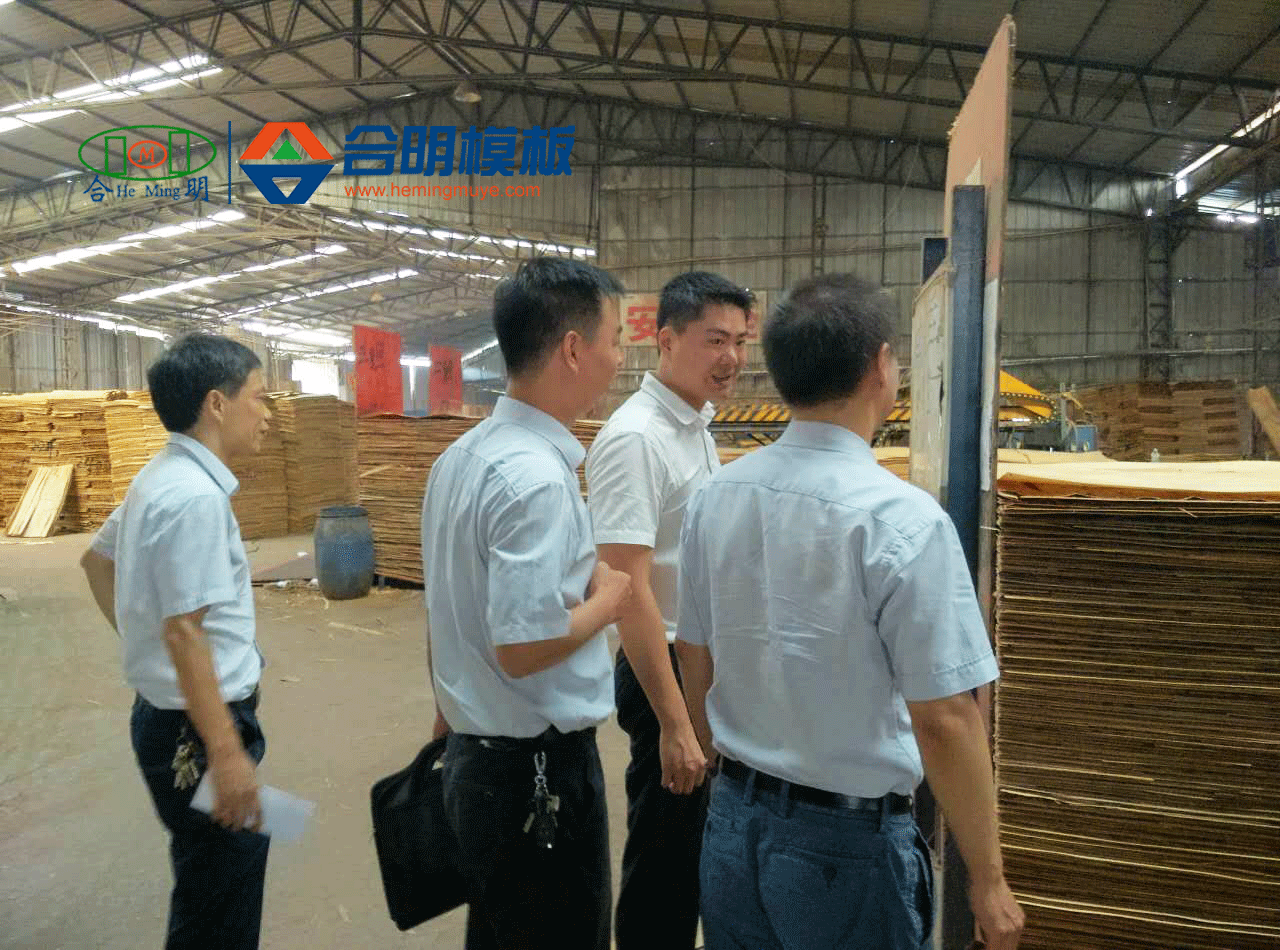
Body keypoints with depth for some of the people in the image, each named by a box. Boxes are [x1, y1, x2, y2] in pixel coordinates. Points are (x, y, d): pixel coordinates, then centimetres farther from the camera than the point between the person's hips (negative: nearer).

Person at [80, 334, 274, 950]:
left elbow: (96, 560, 22)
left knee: (209, 886, 23)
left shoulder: (161, 477, 8)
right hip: (198, 723, -10)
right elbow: (184, 630, -26)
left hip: (165, 710, 10)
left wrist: (136, 637, 21)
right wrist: (227, 752, -24)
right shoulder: (196, 496, -23)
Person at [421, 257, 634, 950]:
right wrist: (608, 599, -10)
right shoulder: (537, 477, -24)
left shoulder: (459, 456, 6)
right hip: (539, 767, -9)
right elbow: (523, 648, -28)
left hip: (471, 755, 9)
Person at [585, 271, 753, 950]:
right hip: (667, 667, -9)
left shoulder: (697, 426, 8)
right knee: (663, 860, 7)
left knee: (691, 849, 23)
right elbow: (628, 589, -25)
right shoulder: (635, 437, -21)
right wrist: (674, 723, -25)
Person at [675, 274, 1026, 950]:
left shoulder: (715, 495, -4)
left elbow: (694, 658, 6)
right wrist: (987, 882, -7)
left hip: (731, 821, 5)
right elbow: (944, 720, -20)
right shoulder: (904, 520, -22)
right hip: (847, 844, -5)